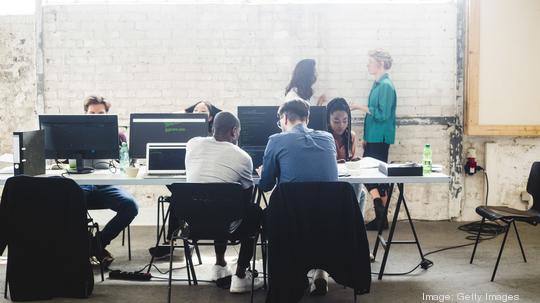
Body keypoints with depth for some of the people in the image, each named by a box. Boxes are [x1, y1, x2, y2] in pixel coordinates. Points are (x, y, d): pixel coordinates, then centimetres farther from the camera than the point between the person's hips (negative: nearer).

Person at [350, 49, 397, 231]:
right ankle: (380, 213, 13)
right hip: (373, 138, 9)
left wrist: (361, 107, -17)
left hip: (380, 139, -9)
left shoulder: (386, 86, -14)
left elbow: (383, 114, -21)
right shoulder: (377, 84, 14)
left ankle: (381, 218, 3)